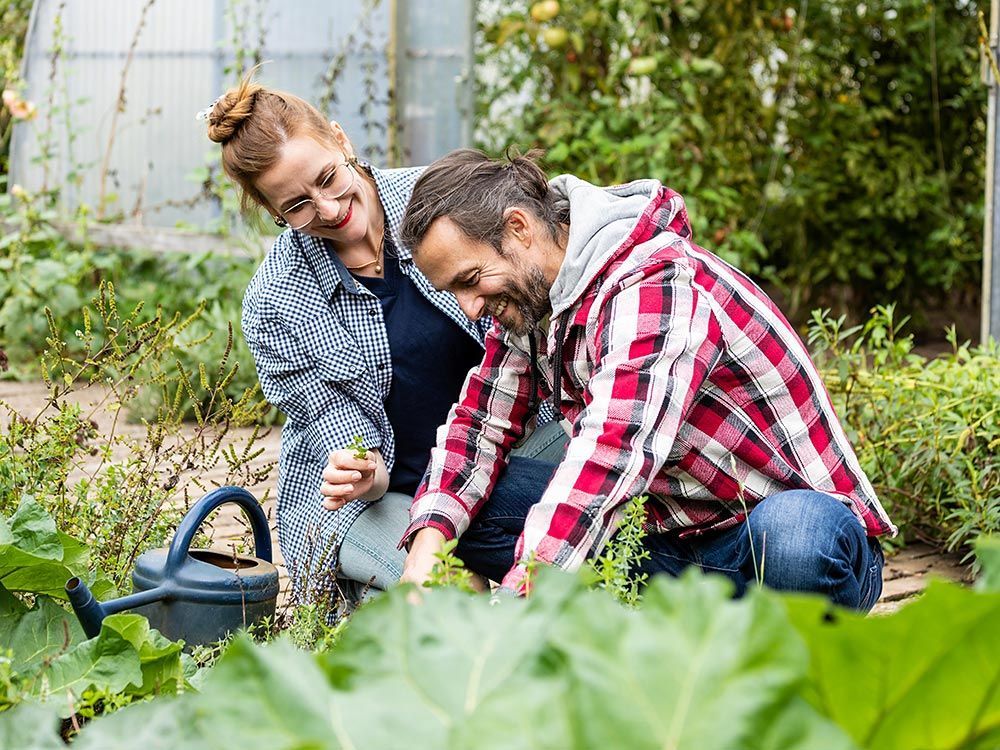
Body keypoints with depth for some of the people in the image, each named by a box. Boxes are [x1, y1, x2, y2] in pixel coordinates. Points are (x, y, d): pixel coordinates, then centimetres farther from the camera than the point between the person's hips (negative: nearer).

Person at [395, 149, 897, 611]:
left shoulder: (656, 290, -24)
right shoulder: (532, 295, 4)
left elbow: (611, 457, -37)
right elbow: (480, 424, 9)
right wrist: (428, 541, -12)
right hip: (676, 538, 8)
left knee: (791, 530, -42)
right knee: (478, 502, -6)